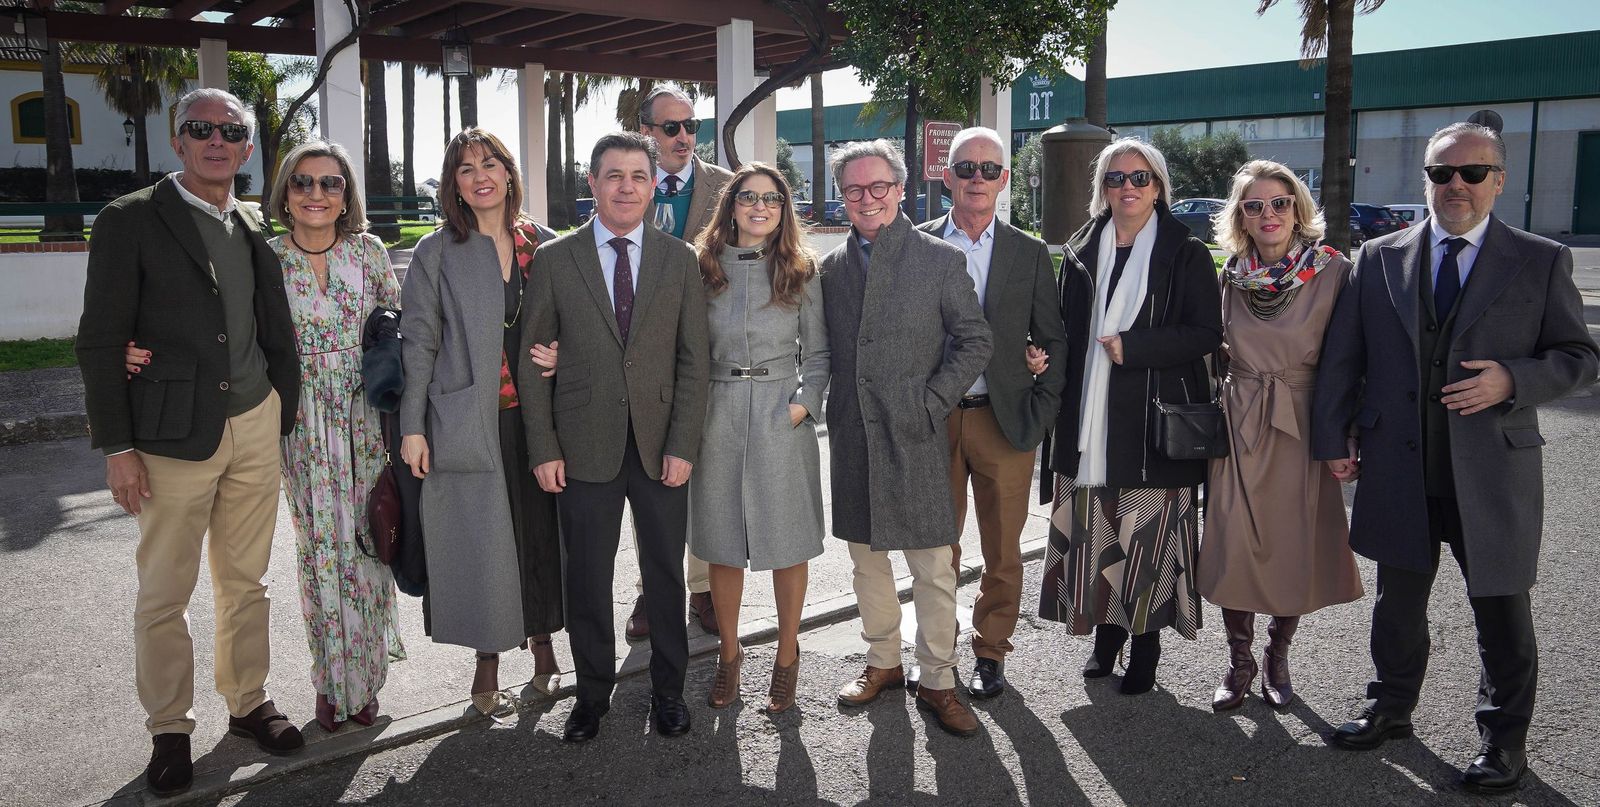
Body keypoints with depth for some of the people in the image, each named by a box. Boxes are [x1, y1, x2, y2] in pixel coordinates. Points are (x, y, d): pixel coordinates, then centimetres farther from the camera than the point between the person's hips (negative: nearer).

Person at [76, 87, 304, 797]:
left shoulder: (253, 228, 11)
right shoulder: (131, 221, -5)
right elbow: (100, 340, -7)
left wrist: (286, 415, 9)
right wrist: (117, 448, -11)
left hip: (255, 429, 5)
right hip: (174, 437, -4)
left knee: (246, 581, 14)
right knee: (164, 593, 5)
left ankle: (248, 703, 29)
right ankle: (169, 731, 21)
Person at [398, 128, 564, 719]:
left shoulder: (544, 245, 7)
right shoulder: (436, 253, 0)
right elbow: (418, 341, -1)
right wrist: (413, 427, -6)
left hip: (538, 417, 2)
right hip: (470, 422, -2)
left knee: (541, 533, 10)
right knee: (481, 542, 3)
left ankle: (542, 647, 30)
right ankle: (488, 665, 20)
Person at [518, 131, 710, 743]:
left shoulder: (680, 260, 4)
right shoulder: (555, 259, 1)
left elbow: (694, 360, 2)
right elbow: (532, 359, 1)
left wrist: (684, 444, -6)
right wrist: (543, 448, -4)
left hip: (661, 445, 1)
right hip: (584, 446, 0)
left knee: (666, 574, 10)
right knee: (587, 578, 9)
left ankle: (668, 688, 28)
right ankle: (593, 692, 27)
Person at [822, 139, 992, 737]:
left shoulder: (942, 260, -2)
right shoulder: (832, 267, 9)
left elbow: (975, 342, -2)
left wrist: (931, 402, -10)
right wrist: (832, 408, 2)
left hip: (916, 438, -4)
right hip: (853, 437, 4)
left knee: (933, 567, 1)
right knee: (866, 557, 15)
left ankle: (937, 682, 15)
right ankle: (882, 663, 32)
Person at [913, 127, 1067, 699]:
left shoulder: (1029, 254, 5)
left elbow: (1052, 339, 7)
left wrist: (1041, 412, -2)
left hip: (1004, 420, 1)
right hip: (933, 419, 0)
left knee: (1002, 550, 9)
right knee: (937, 546, 10)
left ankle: (989, 654, 26)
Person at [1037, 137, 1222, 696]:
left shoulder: (1186, 255, 0)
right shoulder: (1083, 252, 12)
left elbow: (1206, 334, -6)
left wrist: (1132, 346, -14)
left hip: (1154, 420, -3)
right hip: (1091, 419, 4)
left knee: (1149, 537, 0)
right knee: (1094, 534, 6)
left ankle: (1145, 644, 16)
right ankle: (1106, 633, 24)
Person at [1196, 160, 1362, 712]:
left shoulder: (1333, 272, -6)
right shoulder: (1231, 276, 4)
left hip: (1303, 426, -2)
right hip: (1239, 424, 2)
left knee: (1296, 548, 6)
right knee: (1235, 546, 2)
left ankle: (1278, 658, 26)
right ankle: (1240, 662, 19)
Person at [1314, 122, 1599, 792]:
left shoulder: (1542, 261, 0)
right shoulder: (1379, 259, 4)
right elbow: (1340, 357, 6)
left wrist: (1513, 381, -17)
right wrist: (1334, 436, 2)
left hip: (1493, 473, -2)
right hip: (1398, 470, 2)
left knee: (1502, 612, 10)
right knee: (1398, 601, 17)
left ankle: (1504, 737, 29)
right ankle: (1391, 707, 37)